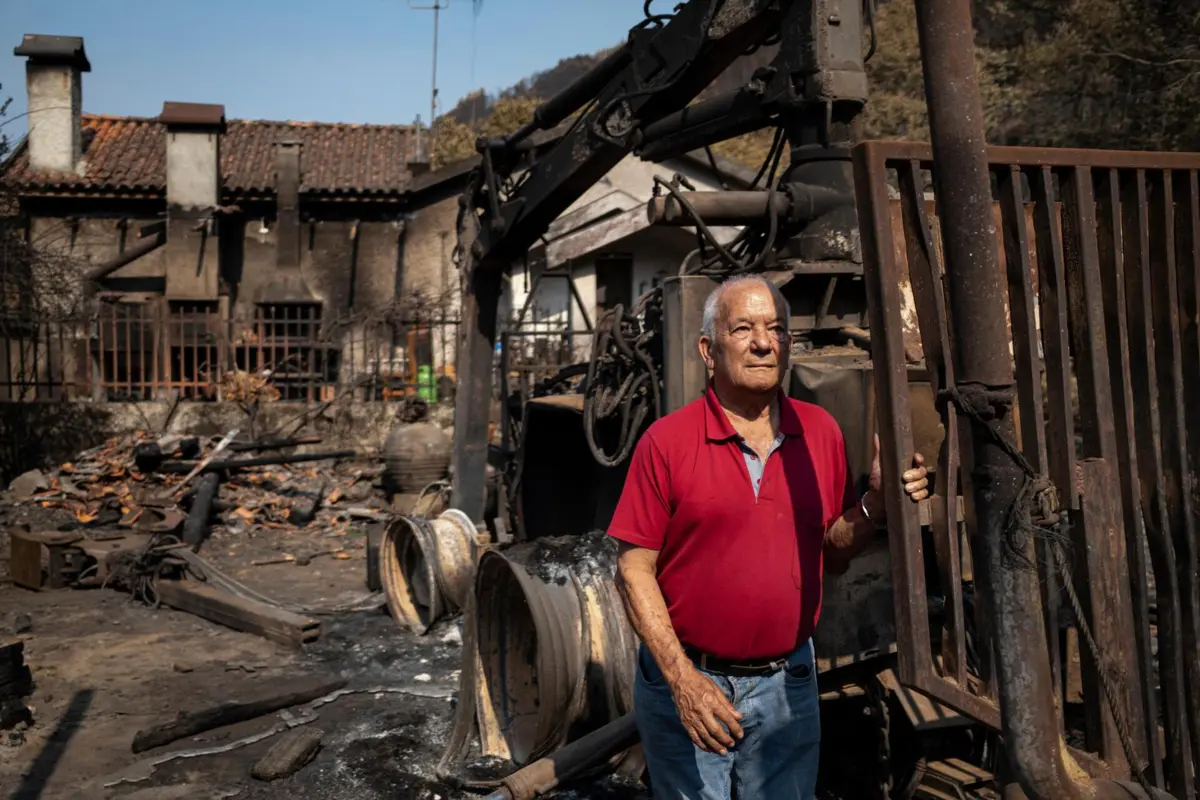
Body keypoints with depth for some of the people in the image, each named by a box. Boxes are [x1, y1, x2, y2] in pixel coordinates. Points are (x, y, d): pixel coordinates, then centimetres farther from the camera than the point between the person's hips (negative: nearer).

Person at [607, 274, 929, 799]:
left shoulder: (821, 431, 2)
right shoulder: (666, 441, -9)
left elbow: (833, 555, 8)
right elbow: (634, 569, -9)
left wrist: (874, 505, -11)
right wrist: (681, 678, -16)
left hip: (787, 688, 3)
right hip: (684, 683, -3)